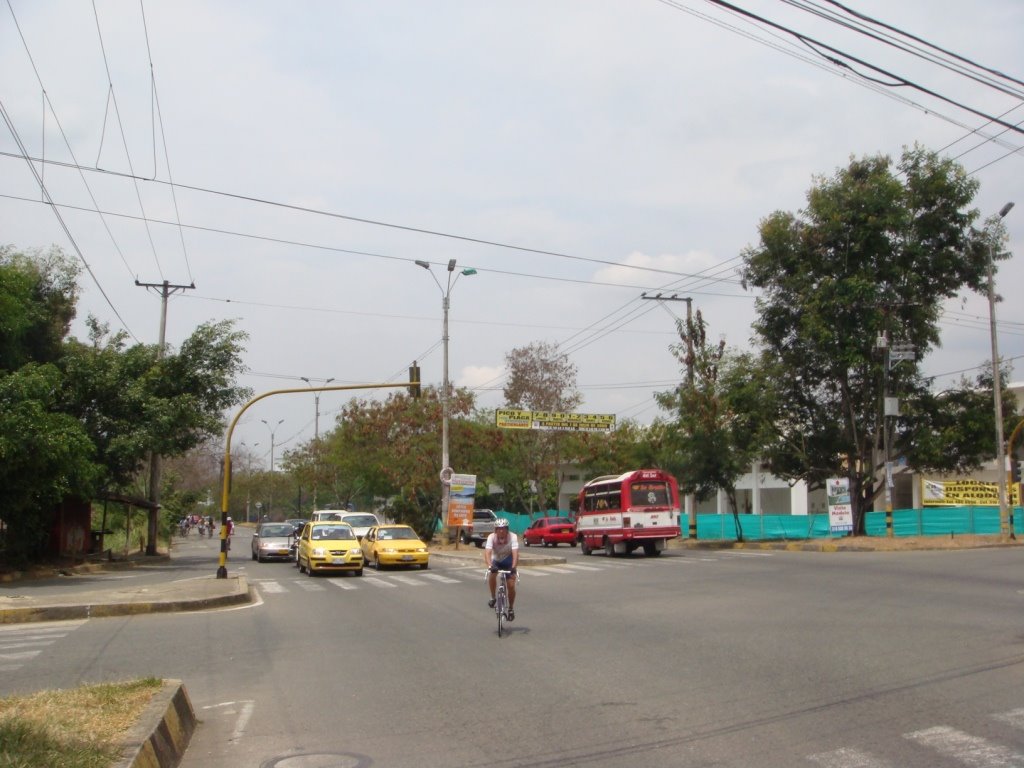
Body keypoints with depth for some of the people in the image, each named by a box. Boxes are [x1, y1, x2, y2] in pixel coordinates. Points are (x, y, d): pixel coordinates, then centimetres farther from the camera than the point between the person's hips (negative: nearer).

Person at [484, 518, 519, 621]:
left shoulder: (513, 537, -27)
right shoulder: (491, 537, -25)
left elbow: (515, 553, -36)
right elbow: (487, 553, -36)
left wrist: (513, 567, -52)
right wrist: (490, 566, -53)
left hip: (509, 561, -1)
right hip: (496, 560, 1)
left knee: (511, 585, -11)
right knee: (491, 576, -29)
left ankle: (511, 609, 11)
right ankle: (493, 597, -5)